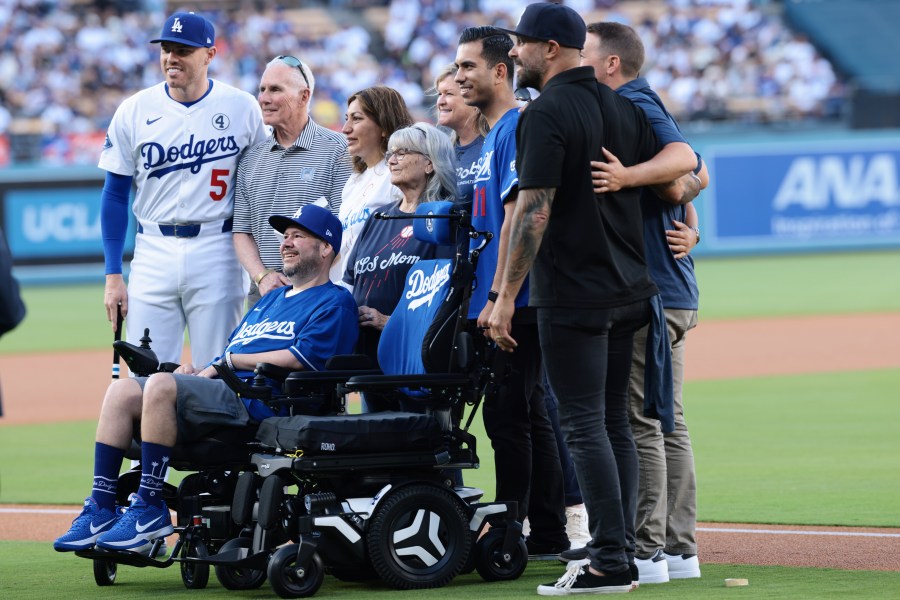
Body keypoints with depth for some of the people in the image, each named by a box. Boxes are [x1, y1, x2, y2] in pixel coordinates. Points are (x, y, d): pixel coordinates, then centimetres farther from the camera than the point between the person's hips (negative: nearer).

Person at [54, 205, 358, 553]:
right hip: (222, 393, 9)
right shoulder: (270, 300, 34)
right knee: (122, 390, -12)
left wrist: (230, 360, -3)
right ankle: (101, 509, -19)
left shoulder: (334, 302, 6)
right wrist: (198, 371, 4)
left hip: (256, 400, -9)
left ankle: (150, 508, -29)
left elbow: (301, 358, -10)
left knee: (161, 384, -30)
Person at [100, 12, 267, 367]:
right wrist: (113, 275, 1)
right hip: (153, 254, 1)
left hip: (218, 252, -1)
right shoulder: (134, 111, 2)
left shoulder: (242, 108, 0)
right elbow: (115, 195, 7)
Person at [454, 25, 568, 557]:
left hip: (513, 305, -10)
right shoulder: (492, 135, 19)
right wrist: (490, 297, 18)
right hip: (511, 307, 10)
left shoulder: (517, 128, -11)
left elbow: (518, 215, -19)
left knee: (508, 418, -8)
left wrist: (497, 295, -23)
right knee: (531, 417, 11)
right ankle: (549, 536, 15)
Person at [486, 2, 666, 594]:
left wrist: (506, 296, -16)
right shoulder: (623, 107, 11)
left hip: (573, 296, -8)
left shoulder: (547, 114, -12)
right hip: (629, 292, 8)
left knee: (584, 425, -6)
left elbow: (534, 212, -17)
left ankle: (609, 563, -9)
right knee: (615, 421, 12)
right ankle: (622, 554, 13)